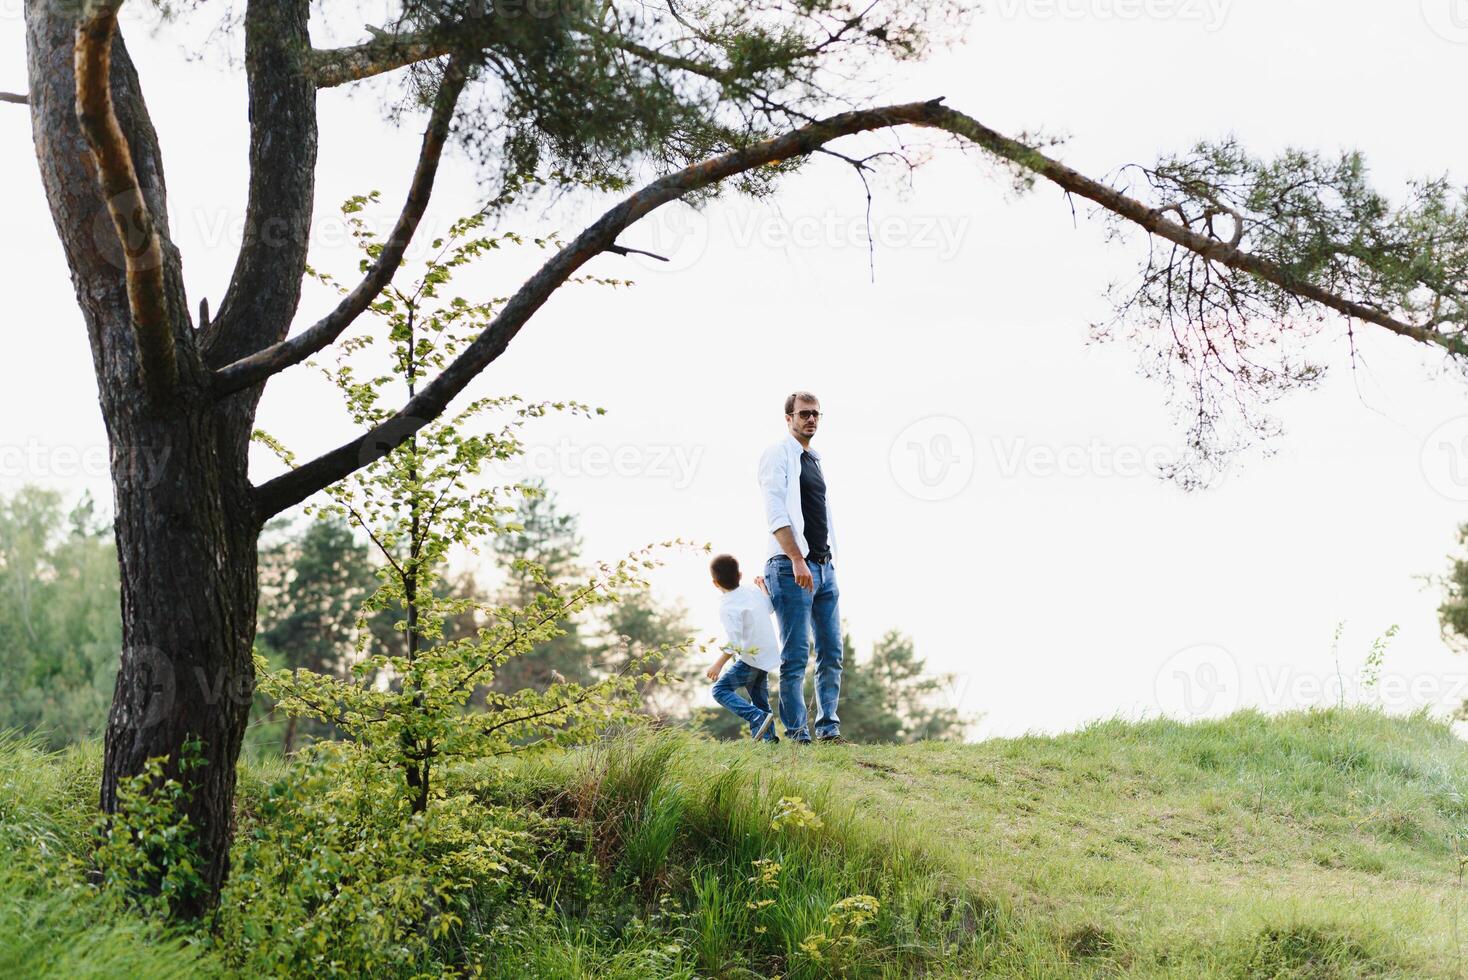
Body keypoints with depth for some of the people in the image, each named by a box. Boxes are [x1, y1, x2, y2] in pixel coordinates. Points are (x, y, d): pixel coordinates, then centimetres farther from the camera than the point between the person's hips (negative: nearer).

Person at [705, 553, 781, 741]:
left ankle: (758, 718, -20)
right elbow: (772, 607, 21)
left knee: (721, 689, -5)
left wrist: (718, 664, -15)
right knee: (760, 698, 20)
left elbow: (733, 643, -24)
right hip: (769, 654, 8)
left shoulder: (727, 607, -19)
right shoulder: (754, 590, 2)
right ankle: (769, 737, 14)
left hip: (750, 658, -8)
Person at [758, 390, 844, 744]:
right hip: (792, 567, -8)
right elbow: (776, 513, -15)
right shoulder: (778, 455, -4)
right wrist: (797, 561, -22)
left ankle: (828, 728, 10)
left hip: (824, 566, 8)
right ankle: (797, 735, -5)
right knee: (796, 656, -7)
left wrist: (827, 560, 18)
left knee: (831, 653, 6)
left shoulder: (815, 460, 20)